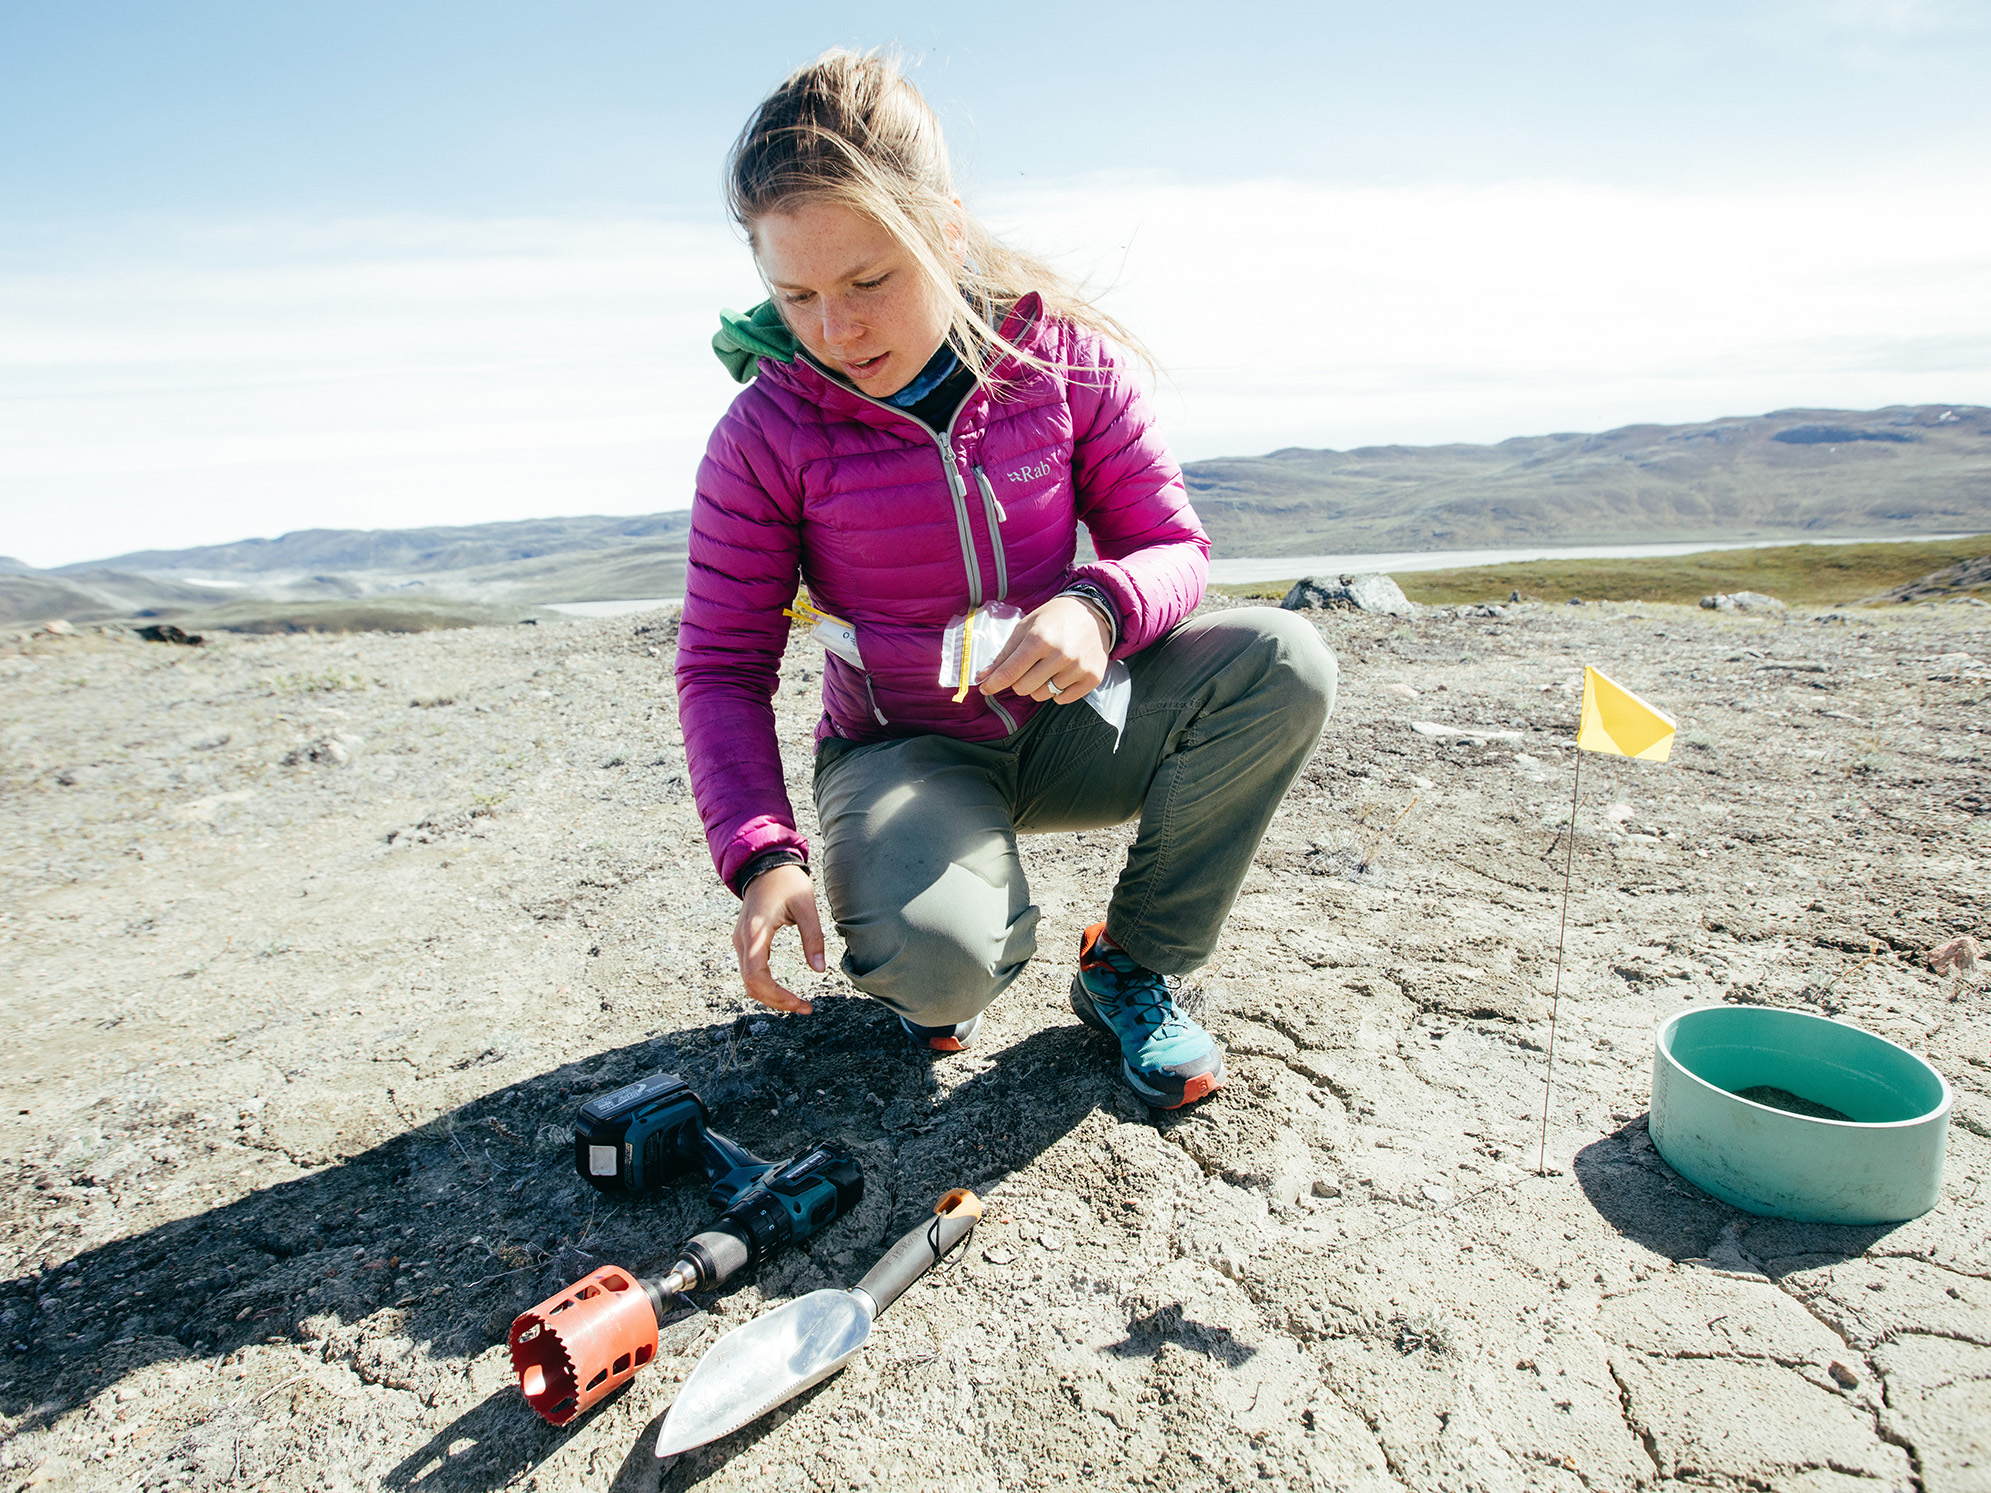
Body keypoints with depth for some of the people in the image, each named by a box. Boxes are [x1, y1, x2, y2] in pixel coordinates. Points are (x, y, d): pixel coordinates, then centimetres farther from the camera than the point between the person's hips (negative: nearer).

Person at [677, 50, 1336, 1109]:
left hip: (1062, 726, 3)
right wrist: (763, 854, -25)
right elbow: (722, 667, -9)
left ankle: (1131, 968, -4)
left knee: (1281, 659, -24)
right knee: (935, 958, -35)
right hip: (903, 753, -2)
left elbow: (1171, 545, -4)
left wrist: (1100, 607, -30)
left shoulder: (1062, 356, -8)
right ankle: (939, 966, 9)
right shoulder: (764, 436, -13)